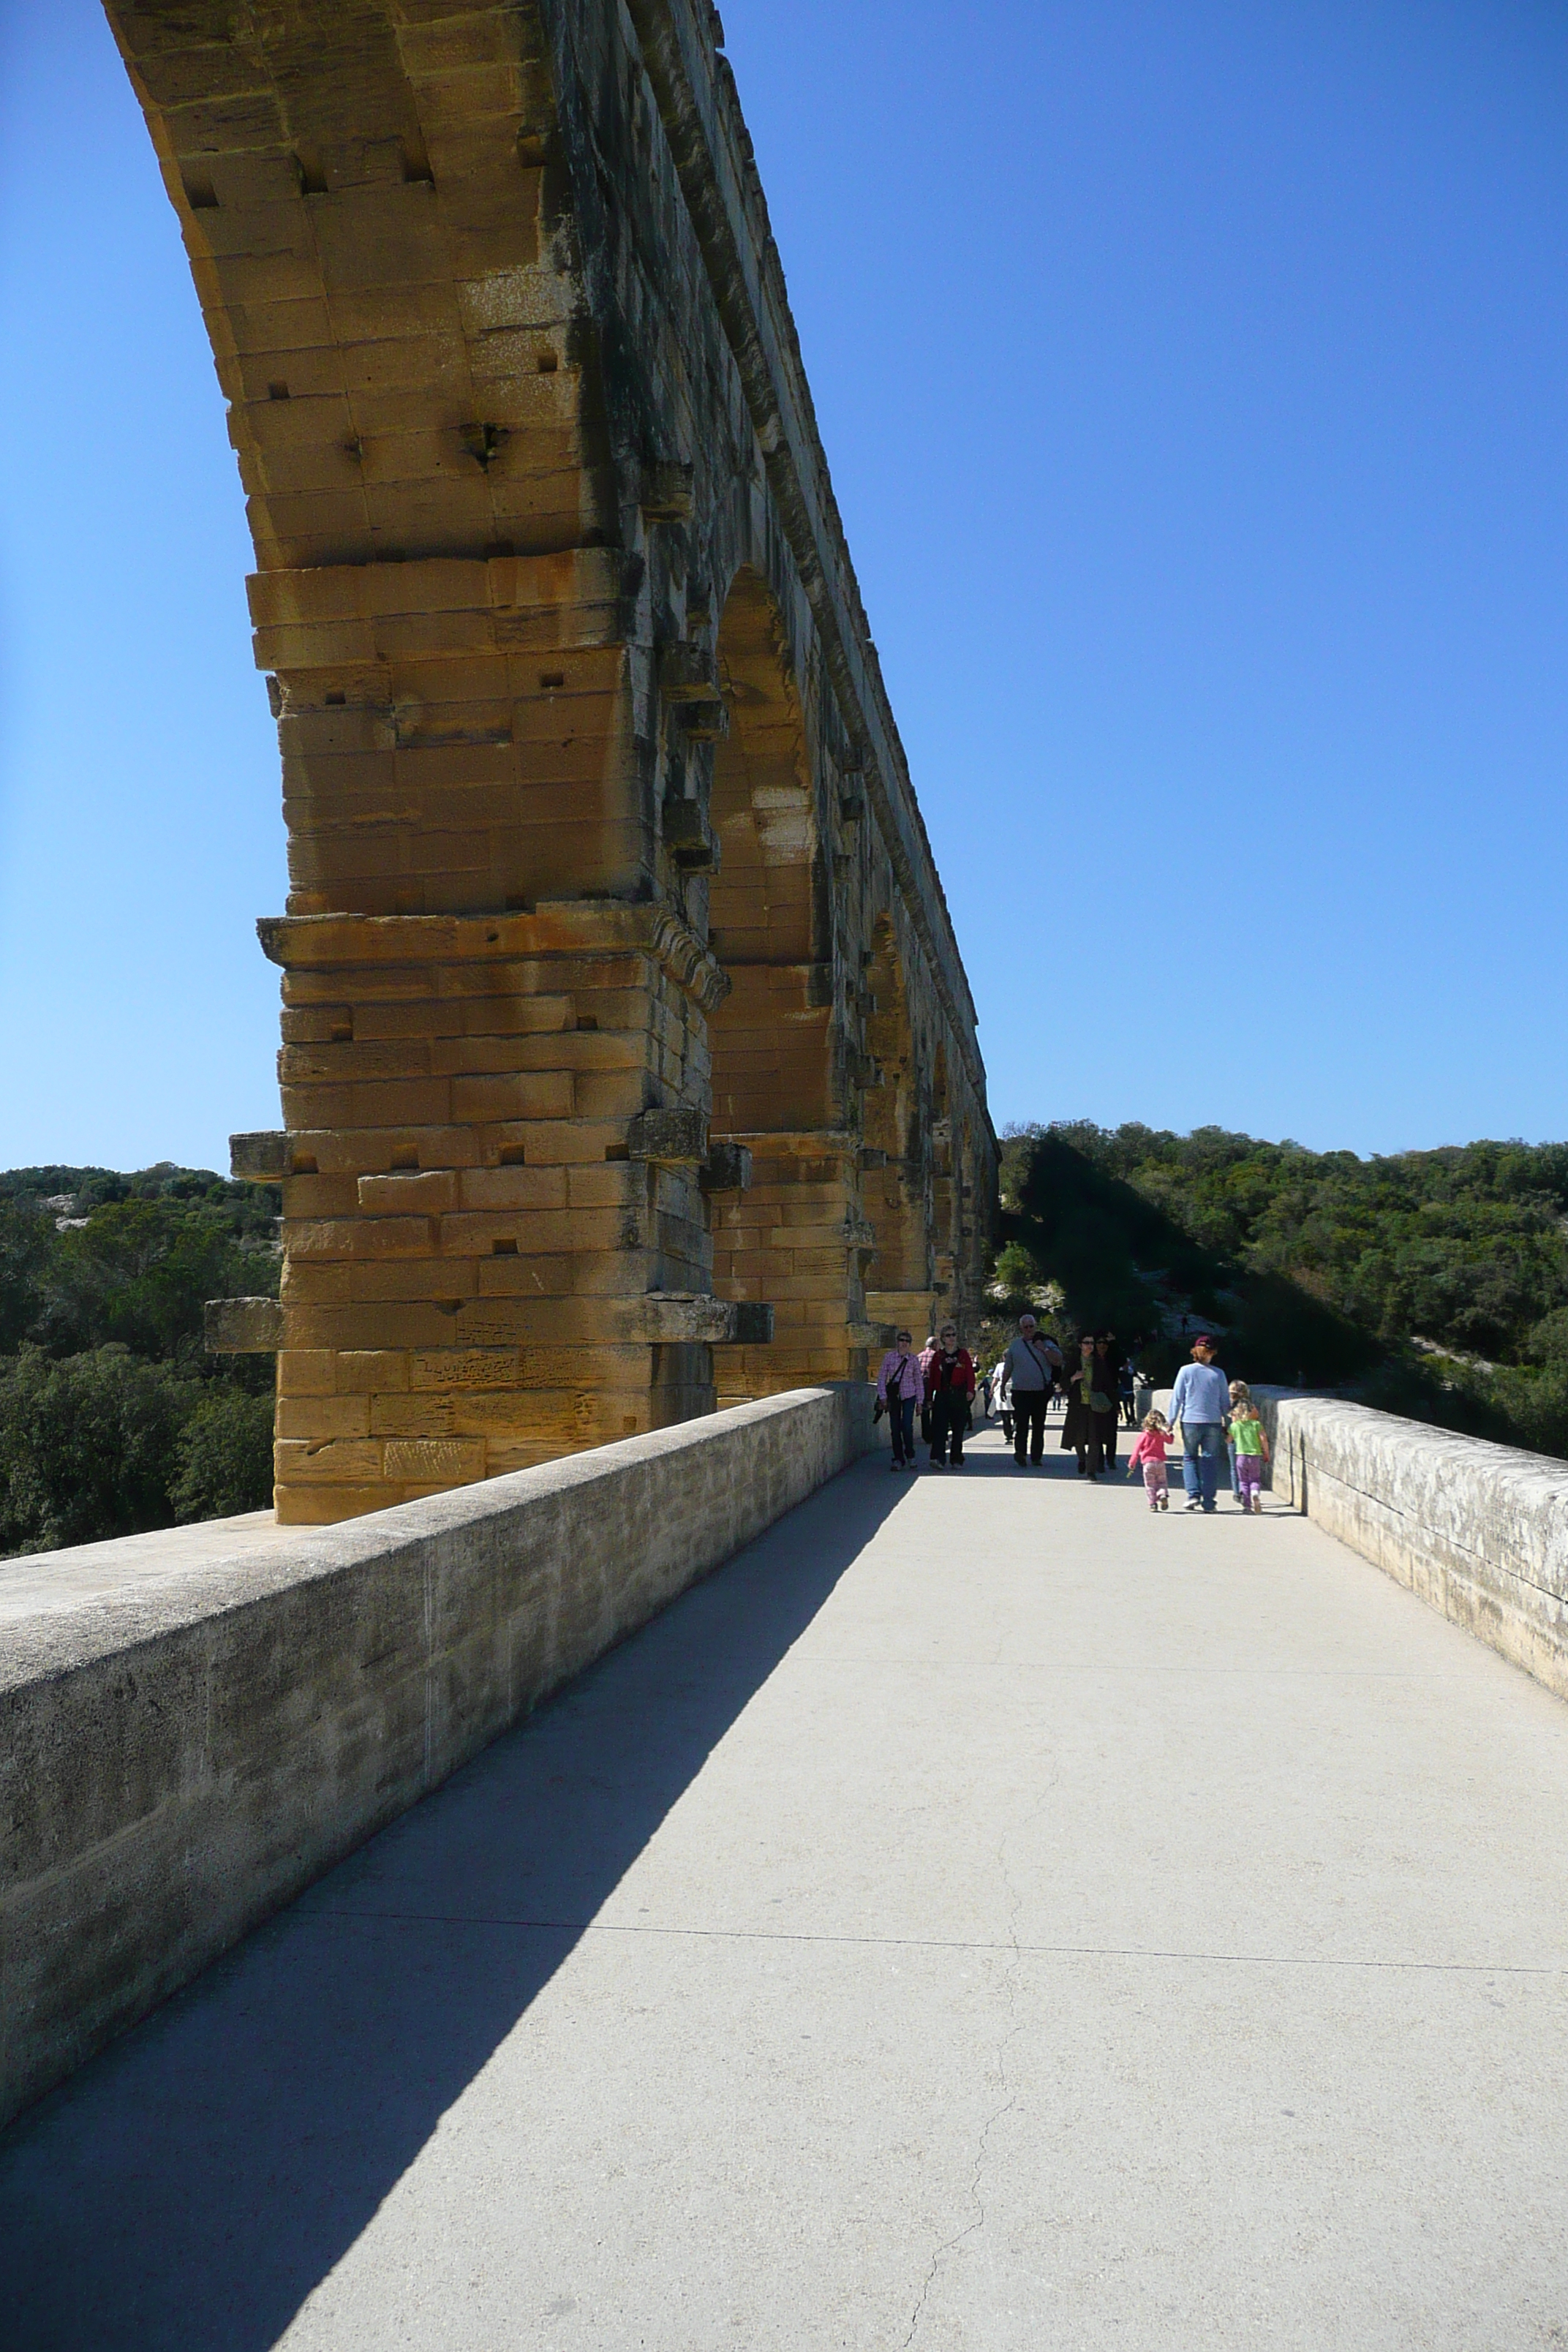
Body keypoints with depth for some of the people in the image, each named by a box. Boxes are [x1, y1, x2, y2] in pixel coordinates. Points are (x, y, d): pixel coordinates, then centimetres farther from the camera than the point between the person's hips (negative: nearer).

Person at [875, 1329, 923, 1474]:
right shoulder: (889, 1357, -1)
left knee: (907, 1425, -11)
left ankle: (910, 1456, 8)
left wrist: (920, 1401, 6)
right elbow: (882, 1377, 2)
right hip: (893, 1395, 1)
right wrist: (883, 1397, -4)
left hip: (909, 1395, -1)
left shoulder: (914, 1359, 1)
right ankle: (898, 1459, 11)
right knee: (895, 1427, 2)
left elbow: (918, 1381, 7)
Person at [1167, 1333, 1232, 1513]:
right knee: (1210, 1460, 7)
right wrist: (1227, 1425, 16)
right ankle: (1208, 1501, 6)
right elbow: (1226, 1402, 6)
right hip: (1213, 1423, 1)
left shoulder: (1186, 1371, -2)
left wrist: (1171, 1421, 3)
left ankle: (1193, 1495, -2)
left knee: (1189, 1458, 12)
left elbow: (1177, 1398, -2)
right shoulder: (1218, 1374, 1)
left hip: (1190, 1422, -1)